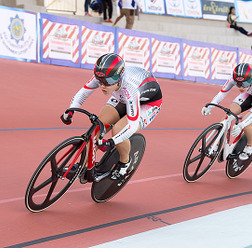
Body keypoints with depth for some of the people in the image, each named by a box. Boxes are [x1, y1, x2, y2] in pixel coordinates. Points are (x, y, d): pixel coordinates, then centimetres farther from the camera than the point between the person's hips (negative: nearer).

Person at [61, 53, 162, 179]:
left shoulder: (129, 88, -43)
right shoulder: (102, 77, -28)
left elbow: (132, 125, -41)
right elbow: (82, 93, -13)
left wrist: (112, 142, -51)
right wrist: (70, 111, -30)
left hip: (148, 102, -6)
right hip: (122, 98, 6)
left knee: (118, 130, -27)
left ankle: (125, 161, 3)